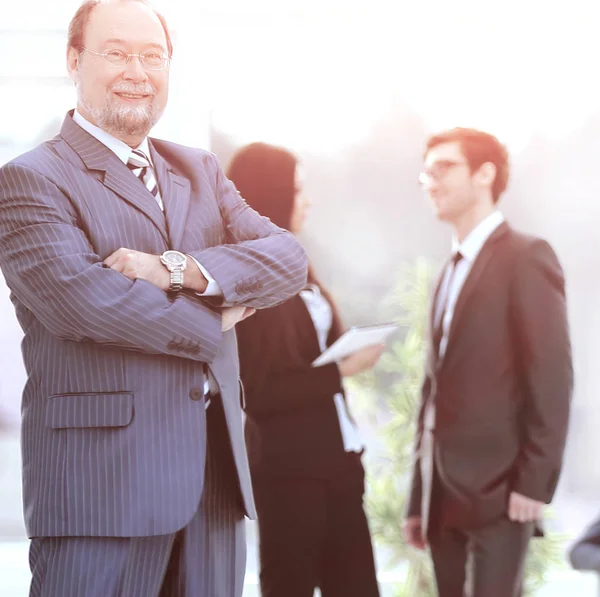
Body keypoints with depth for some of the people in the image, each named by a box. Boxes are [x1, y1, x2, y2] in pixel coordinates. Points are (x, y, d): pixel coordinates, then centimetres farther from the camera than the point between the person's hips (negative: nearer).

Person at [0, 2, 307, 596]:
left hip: (216, 475, 6)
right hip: (101, 478, -6)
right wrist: (211, 323, -6)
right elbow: (81, 298, -18)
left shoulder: (201, 172, 17)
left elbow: (288, 258, 3)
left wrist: (180, 269, -14)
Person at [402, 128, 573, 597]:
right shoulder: (452, 272, 20)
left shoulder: (525, 258, -5)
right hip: (445, 491, 8)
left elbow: (552, 376, -13)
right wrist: (420, 498, 14)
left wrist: (534, 482, -18)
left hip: (497, 489, -7)